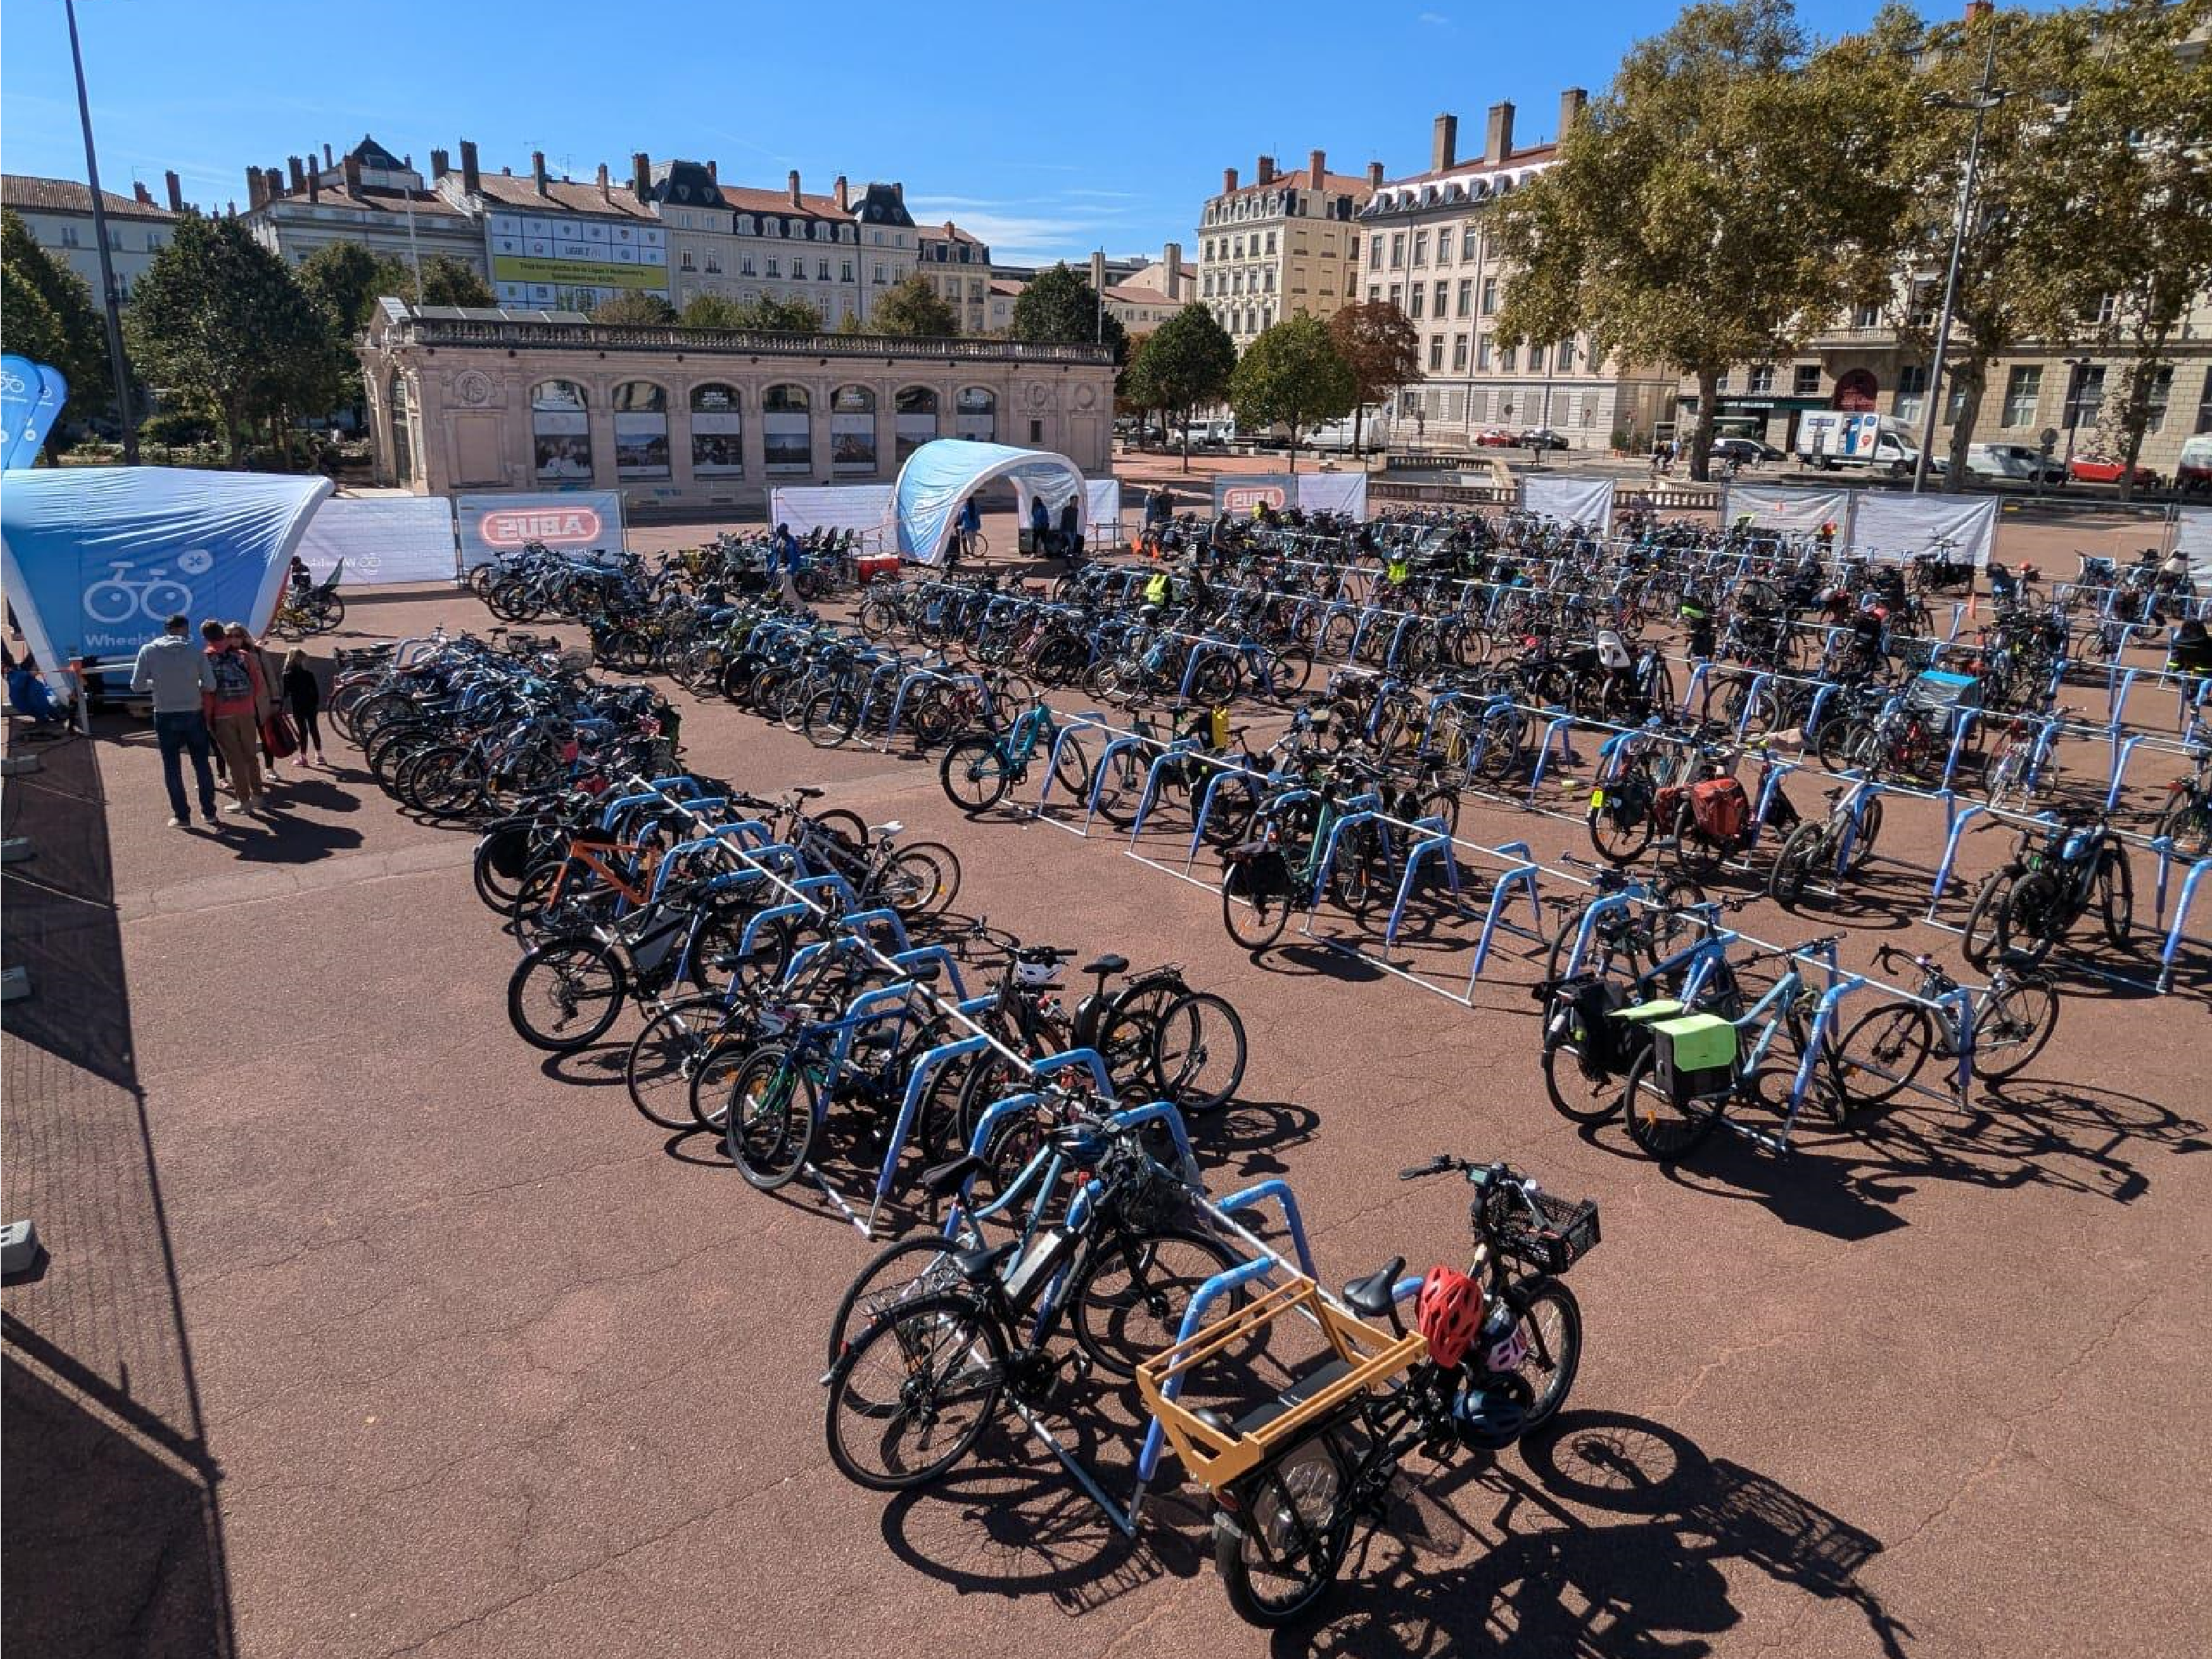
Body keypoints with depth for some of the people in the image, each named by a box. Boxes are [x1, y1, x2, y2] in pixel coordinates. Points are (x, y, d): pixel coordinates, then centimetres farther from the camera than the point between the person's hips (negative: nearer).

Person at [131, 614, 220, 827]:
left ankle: (181, 816, 11)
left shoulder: (148, 651, -4)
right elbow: (210, 685, -7)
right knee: (202, 764, 13)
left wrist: (157, 683, 15)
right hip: (194, 715, 0)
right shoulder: (196, 651, -5)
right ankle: (209, 812, 19)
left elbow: (136, 685, -3)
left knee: (172, 767, 9)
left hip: (165, 717, 0)